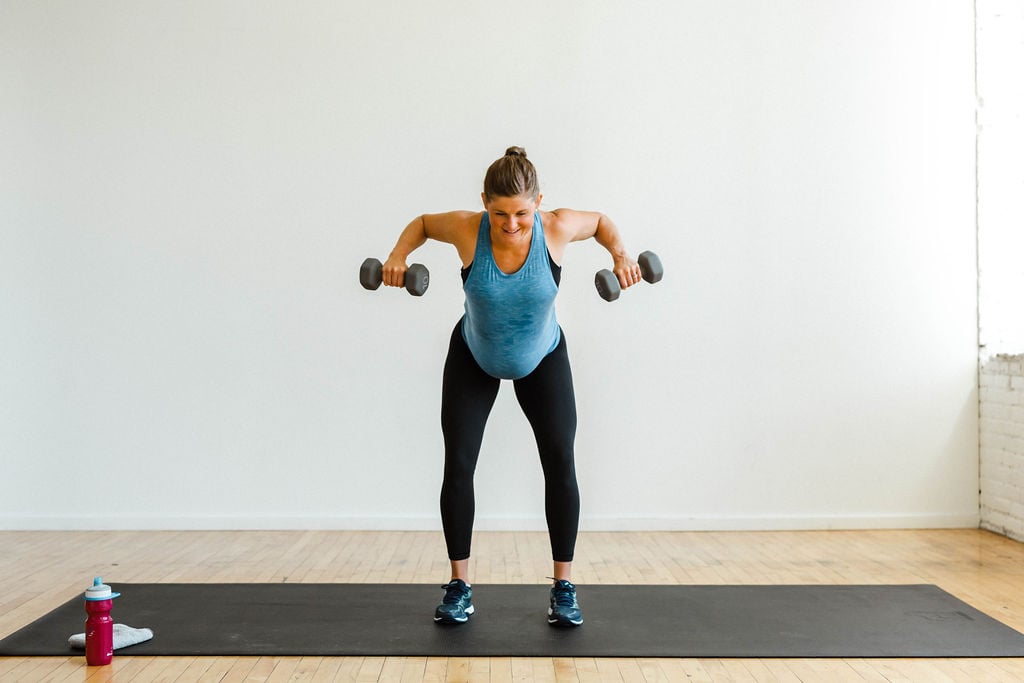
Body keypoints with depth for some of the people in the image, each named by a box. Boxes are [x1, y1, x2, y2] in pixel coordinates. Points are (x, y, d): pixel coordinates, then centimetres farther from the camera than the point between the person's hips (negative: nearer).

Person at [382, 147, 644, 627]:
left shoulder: (557, 227, -27)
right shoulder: (466, 229, -27)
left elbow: (600, 220, -4)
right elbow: (422, 223, -5)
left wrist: (620, 254, -20)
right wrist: (399, 255, -21)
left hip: (542, 359, 0)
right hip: (473, 359, 0)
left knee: (560, 462, -9)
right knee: (458, 464, -9)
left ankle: (563, 587, 4)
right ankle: (459, 586, 6)